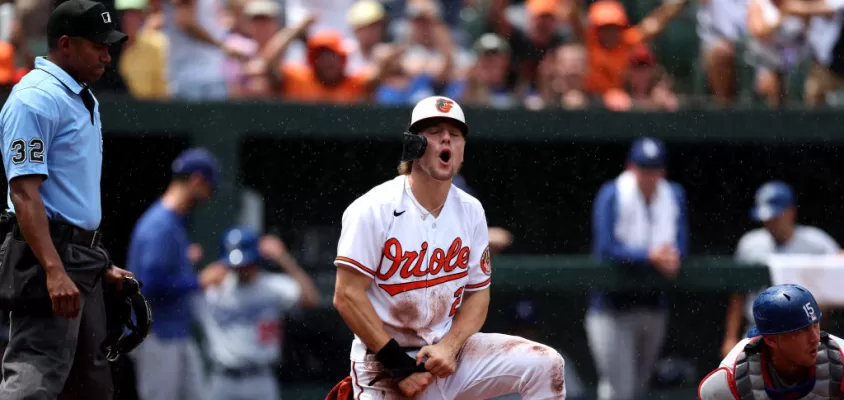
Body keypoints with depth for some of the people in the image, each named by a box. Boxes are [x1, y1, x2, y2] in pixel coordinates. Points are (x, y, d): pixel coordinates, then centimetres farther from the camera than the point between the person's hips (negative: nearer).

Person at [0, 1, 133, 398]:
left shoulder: (84, 99, 18)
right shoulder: (35, 98, -13)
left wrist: (102, 265, 22)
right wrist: (53, 271, -30)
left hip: (83, 260, 10)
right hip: (47, 252, -10)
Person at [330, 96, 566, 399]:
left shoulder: (470, 211, 4)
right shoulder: (374, 210, -13)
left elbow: (478, 293, 8)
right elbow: (347, 295, -16)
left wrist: (449, 348, -11)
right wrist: (398, 363, -19)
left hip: (448, 350, 5)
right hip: (384, 364, -5)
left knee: (545, 366, -12)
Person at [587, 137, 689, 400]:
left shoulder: (674, 195, 6)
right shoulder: (612, 195, -10)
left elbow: (680, 243, 0)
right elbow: (606, 248, -20)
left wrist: (669, 259, -24)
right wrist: (649, 257, -32)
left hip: (654, 306, 6)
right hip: (612, 305, -5)